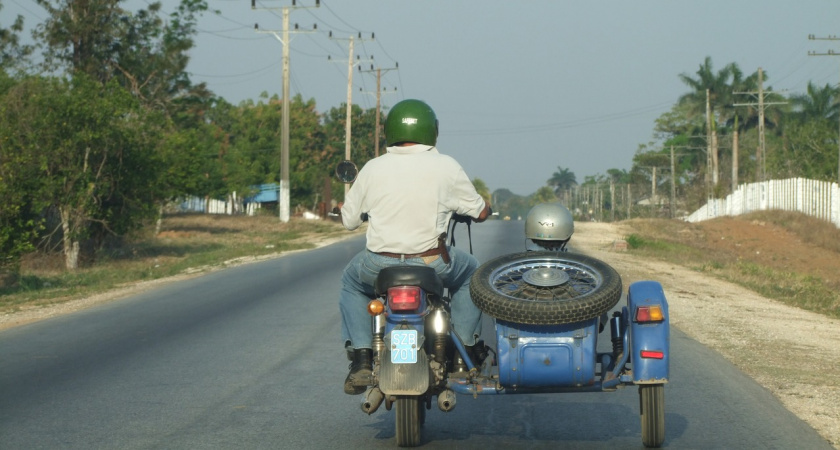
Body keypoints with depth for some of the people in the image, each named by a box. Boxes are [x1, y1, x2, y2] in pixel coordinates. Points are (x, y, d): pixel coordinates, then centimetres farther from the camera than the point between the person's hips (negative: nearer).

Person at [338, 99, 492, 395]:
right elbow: (480, 212, 8)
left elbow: (349, 220, 9)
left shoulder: (372, 169, 0)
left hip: (379, 266, 1)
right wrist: (483, 206, 33)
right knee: (470, 272, 32)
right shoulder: (446, 167, -2)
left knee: (351, 282, 33)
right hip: (433, 264, -1)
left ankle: (360, 359, 18)